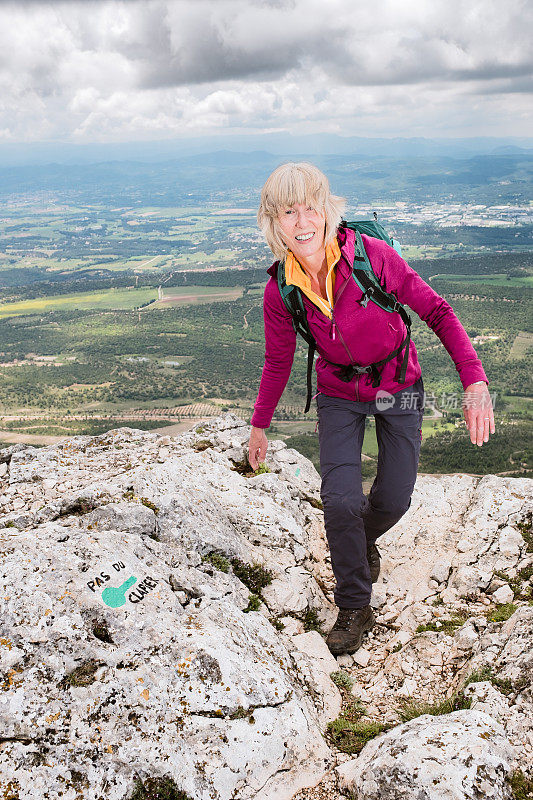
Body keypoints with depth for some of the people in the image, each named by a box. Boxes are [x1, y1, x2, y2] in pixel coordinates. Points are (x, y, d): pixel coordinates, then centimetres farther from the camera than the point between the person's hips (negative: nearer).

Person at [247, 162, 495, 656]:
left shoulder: (369, 254, -25)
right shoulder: (280, 291, -17)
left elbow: (437, 311, -18)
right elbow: (278, 362, 0)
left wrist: (475, 382, -29)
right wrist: (259, 425, 9)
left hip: (399, 387, 0)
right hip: (340, 395, 1)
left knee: (394, 500, 3)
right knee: (340, 500, -12)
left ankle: (364, 539, 42)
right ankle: (354, 608, 12)